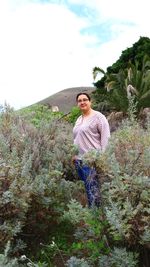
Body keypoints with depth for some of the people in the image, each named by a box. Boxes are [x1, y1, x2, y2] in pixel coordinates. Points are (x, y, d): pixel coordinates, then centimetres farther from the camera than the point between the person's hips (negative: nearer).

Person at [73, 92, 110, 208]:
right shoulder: (79, 119, 18)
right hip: (79, 159, 8)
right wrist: (74, 154, 17)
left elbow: (106, 137, -10)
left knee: (93, 189, -7)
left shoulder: (98, 116, -5)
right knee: (87, 188, 13)